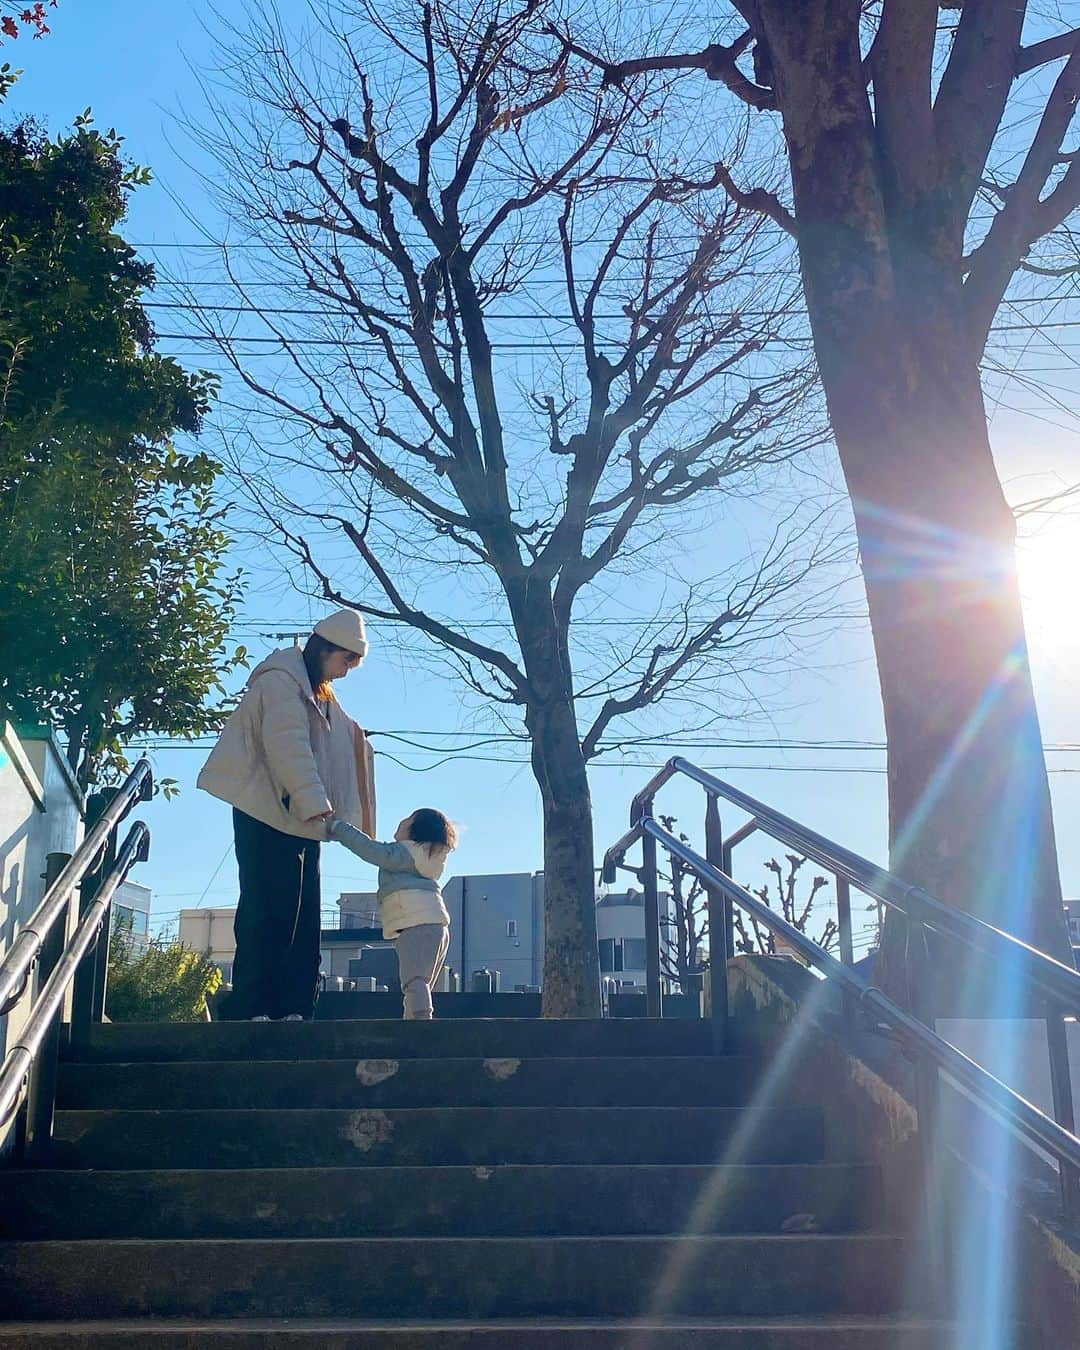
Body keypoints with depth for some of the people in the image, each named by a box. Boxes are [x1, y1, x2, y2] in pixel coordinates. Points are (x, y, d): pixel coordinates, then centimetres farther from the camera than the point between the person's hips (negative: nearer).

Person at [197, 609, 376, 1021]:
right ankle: (248, 1011, -9)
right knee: (267, 913, -11)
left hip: (301, 820, 9)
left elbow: (343, 750, 22)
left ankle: (292, 1010, 4)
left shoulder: (322, 696, 22)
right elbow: (288, 746, -19)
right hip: (268, 814, -9)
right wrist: (316, 803, -28)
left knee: (303, 918, 3)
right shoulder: (280, 679, -7)